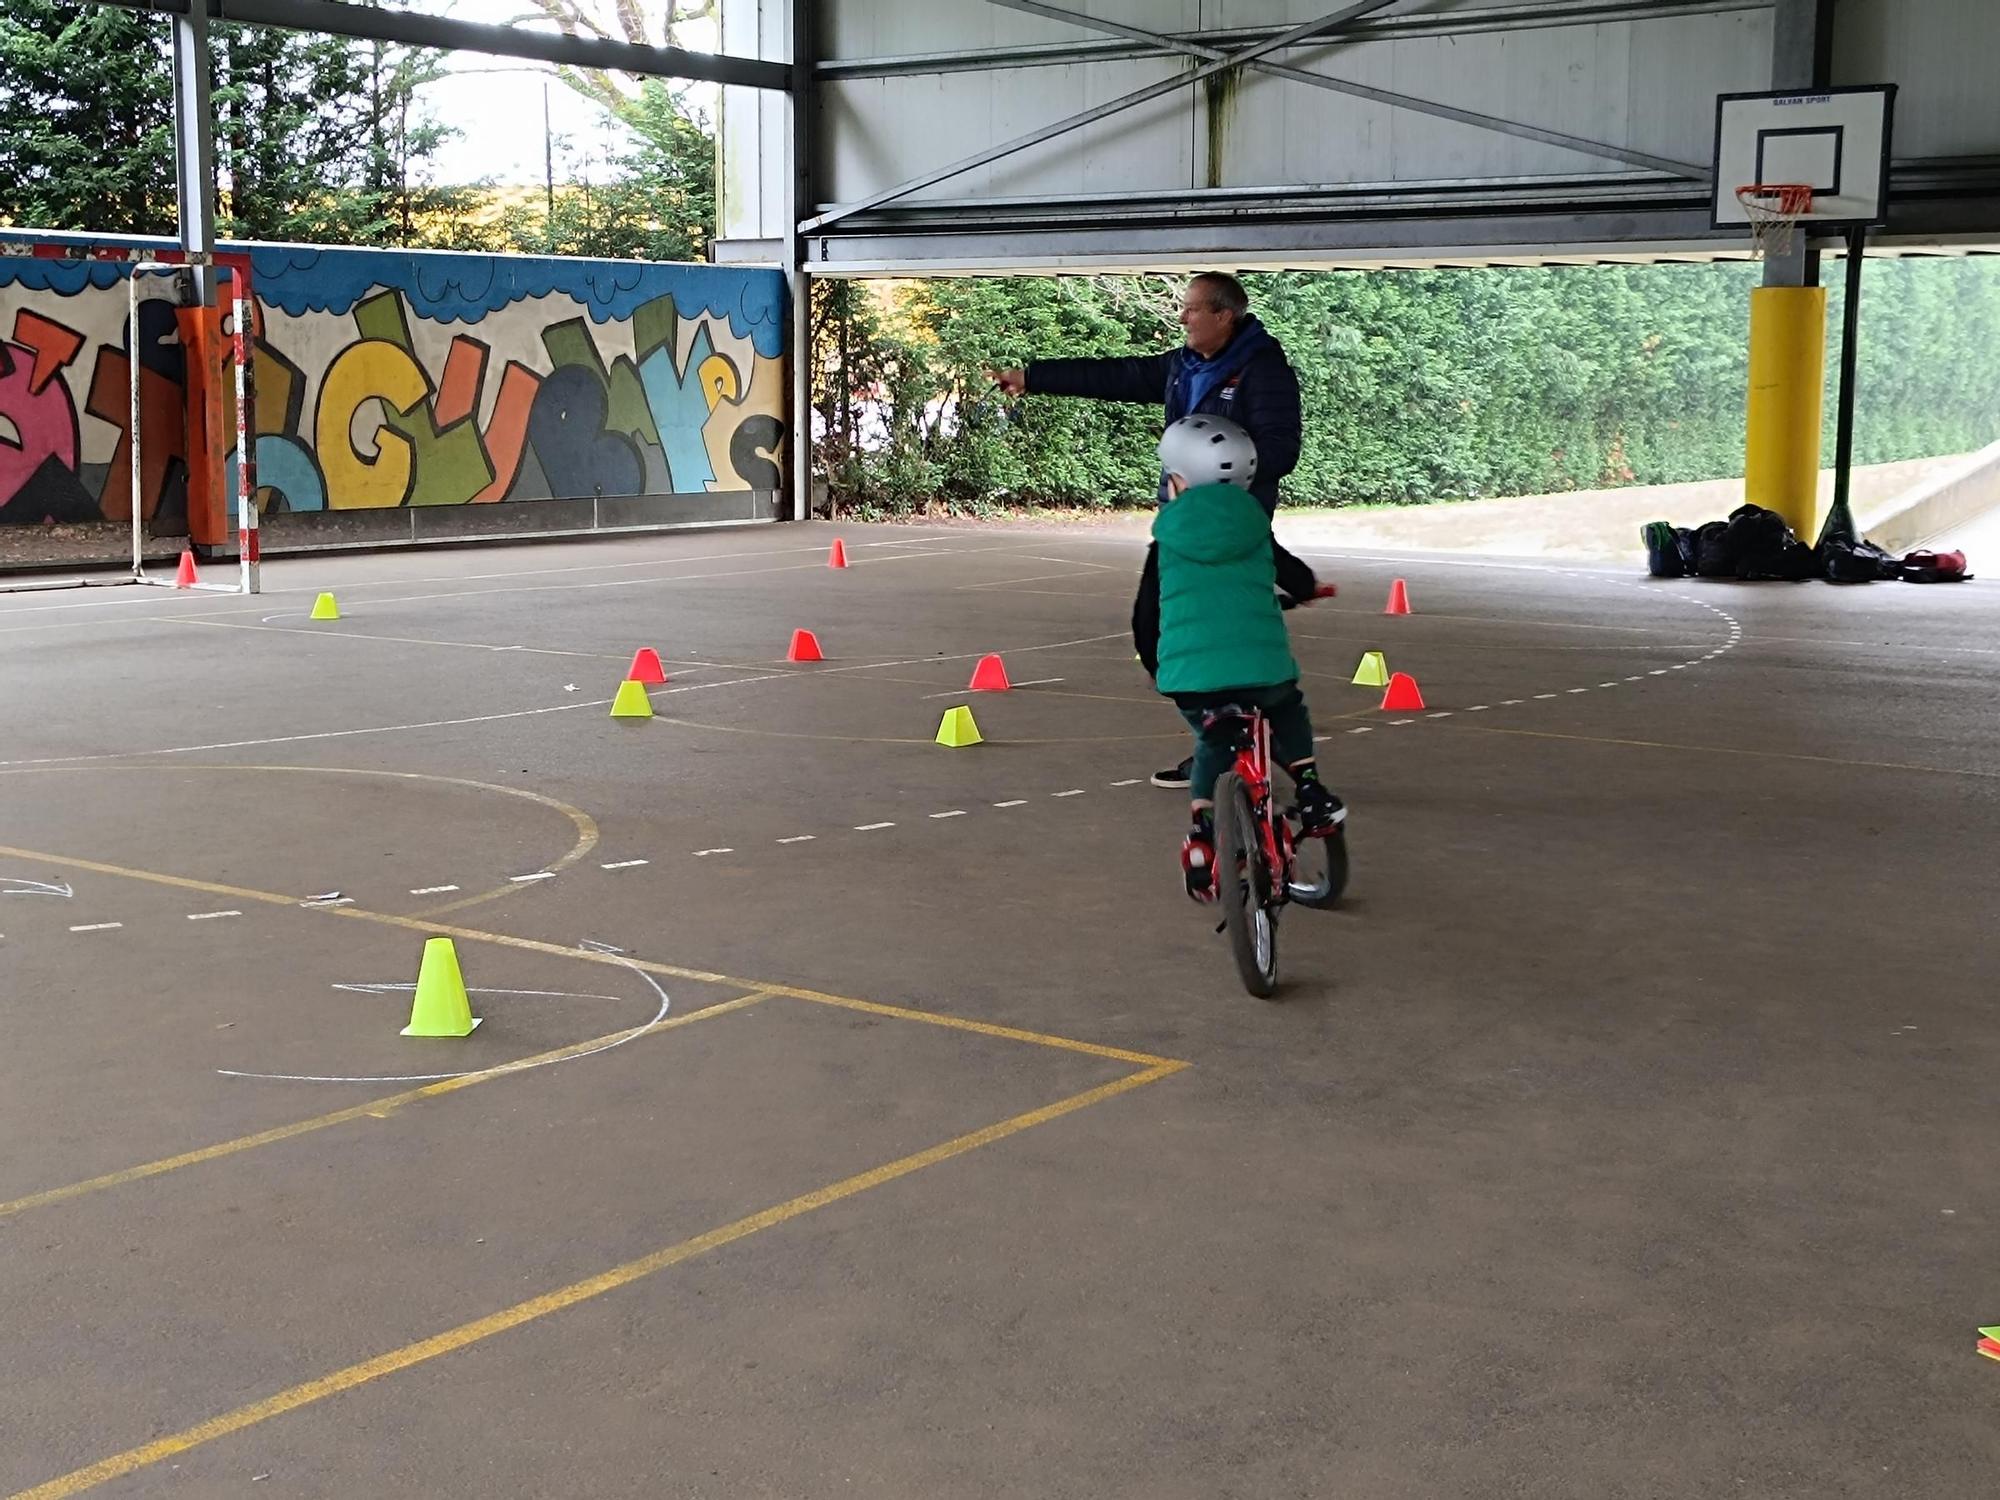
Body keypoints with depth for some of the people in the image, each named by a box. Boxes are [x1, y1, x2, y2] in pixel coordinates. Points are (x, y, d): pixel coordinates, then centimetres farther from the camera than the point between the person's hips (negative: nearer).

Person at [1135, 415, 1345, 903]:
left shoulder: (1166, 544, 11)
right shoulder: (1256, 531, 14)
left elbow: (1144, 621, 14)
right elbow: (1299, 582, 29)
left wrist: (1156, 669, 31)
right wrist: (1307, 589, 53)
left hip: (1188, 678, 0)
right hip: (1264, 671, 0)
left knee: (1211, 744, 28)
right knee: (1289, 711, 34)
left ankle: (1200, 834, 13)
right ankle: (1311, 793, 20)